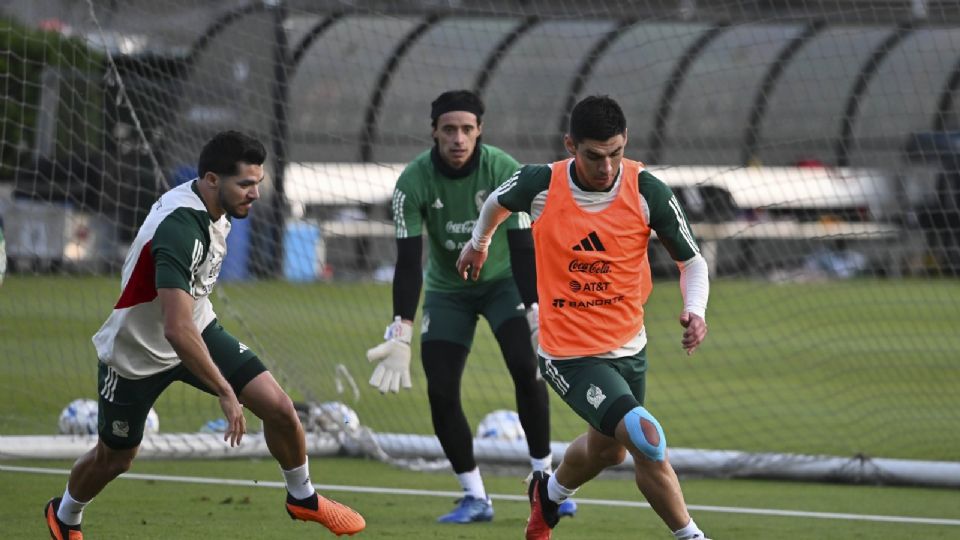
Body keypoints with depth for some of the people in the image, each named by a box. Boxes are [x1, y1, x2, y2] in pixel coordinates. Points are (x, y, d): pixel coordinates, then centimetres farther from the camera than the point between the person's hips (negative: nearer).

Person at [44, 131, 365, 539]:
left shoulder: (216, 207, -8)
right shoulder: (179, 228, -37)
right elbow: (176, 329, -42)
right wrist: (225, 392, -40)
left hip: (198, 328, 7)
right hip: (137, 353, -7)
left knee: (279, 408, -8)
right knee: (114, 459, 13)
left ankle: (302, 498, 18)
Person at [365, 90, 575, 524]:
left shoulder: (504, 171, -24)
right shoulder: (413, 181, -22)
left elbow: (523, 247, -26)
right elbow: (408, 261, -23)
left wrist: (536, 315, -37)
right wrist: (401, 335, -32)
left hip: (503, 280, -1)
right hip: (447, 288, 1)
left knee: (526, 368, -22)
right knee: (440, 391, -9)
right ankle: (475, 498, 4)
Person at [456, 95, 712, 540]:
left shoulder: (648, 192, -14)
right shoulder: (540, 185, -16)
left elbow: (692, 261, -4)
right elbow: (498, 202, 9)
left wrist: (694, 310, -23)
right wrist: (479, 242, 27)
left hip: (628, 345, 4)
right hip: (569, 352, -4)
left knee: (606, 448, 25)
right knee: (646, 440, -22)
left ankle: (549, 494, 57)